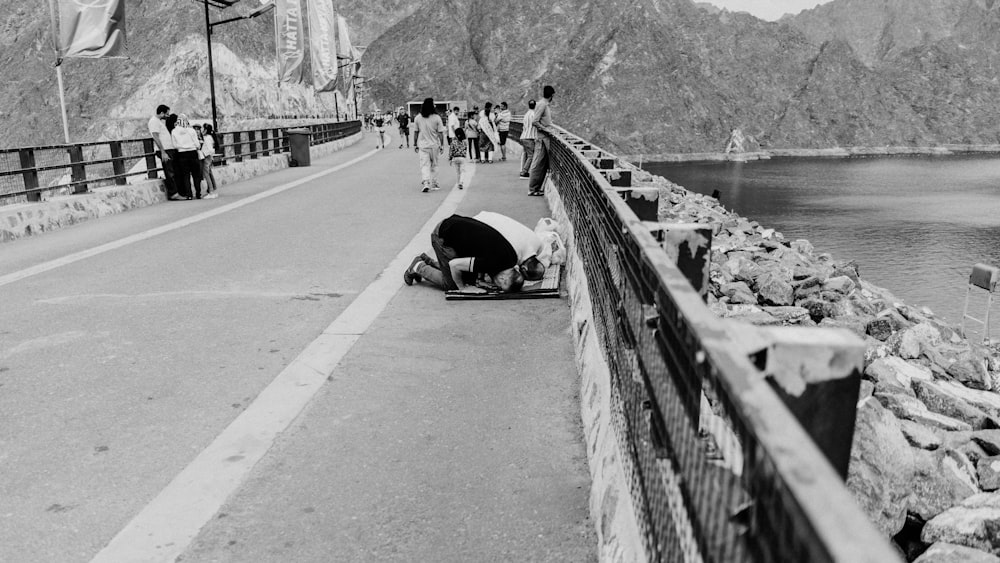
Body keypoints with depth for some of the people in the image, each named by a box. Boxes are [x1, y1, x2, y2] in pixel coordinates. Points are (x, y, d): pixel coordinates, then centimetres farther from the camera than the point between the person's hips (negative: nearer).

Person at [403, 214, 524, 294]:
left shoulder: (512, 257, -11)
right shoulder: (491, 262, -34)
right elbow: (454, 264, -28)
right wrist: (462, 288, -15)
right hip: (442, 236, -8)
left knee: (470, 277, 10)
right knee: (450, 283, -6)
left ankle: (427, 261, 24)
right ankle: (418, 267, 16)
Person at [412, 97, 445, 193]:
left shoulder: (418, 118, -2)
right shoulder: (436, 118, -8)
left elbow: (415, 132, 4)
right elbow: (440, 133, -6)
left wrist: (415, 145, 13)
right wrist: (442, 145, 1)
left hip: (422, 145, 1)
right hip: (434, 145, -1)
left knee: (424, 165, 0)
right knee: (434, 165, 13)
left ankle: (426, 183, -18)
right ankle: (434, 184, 20)